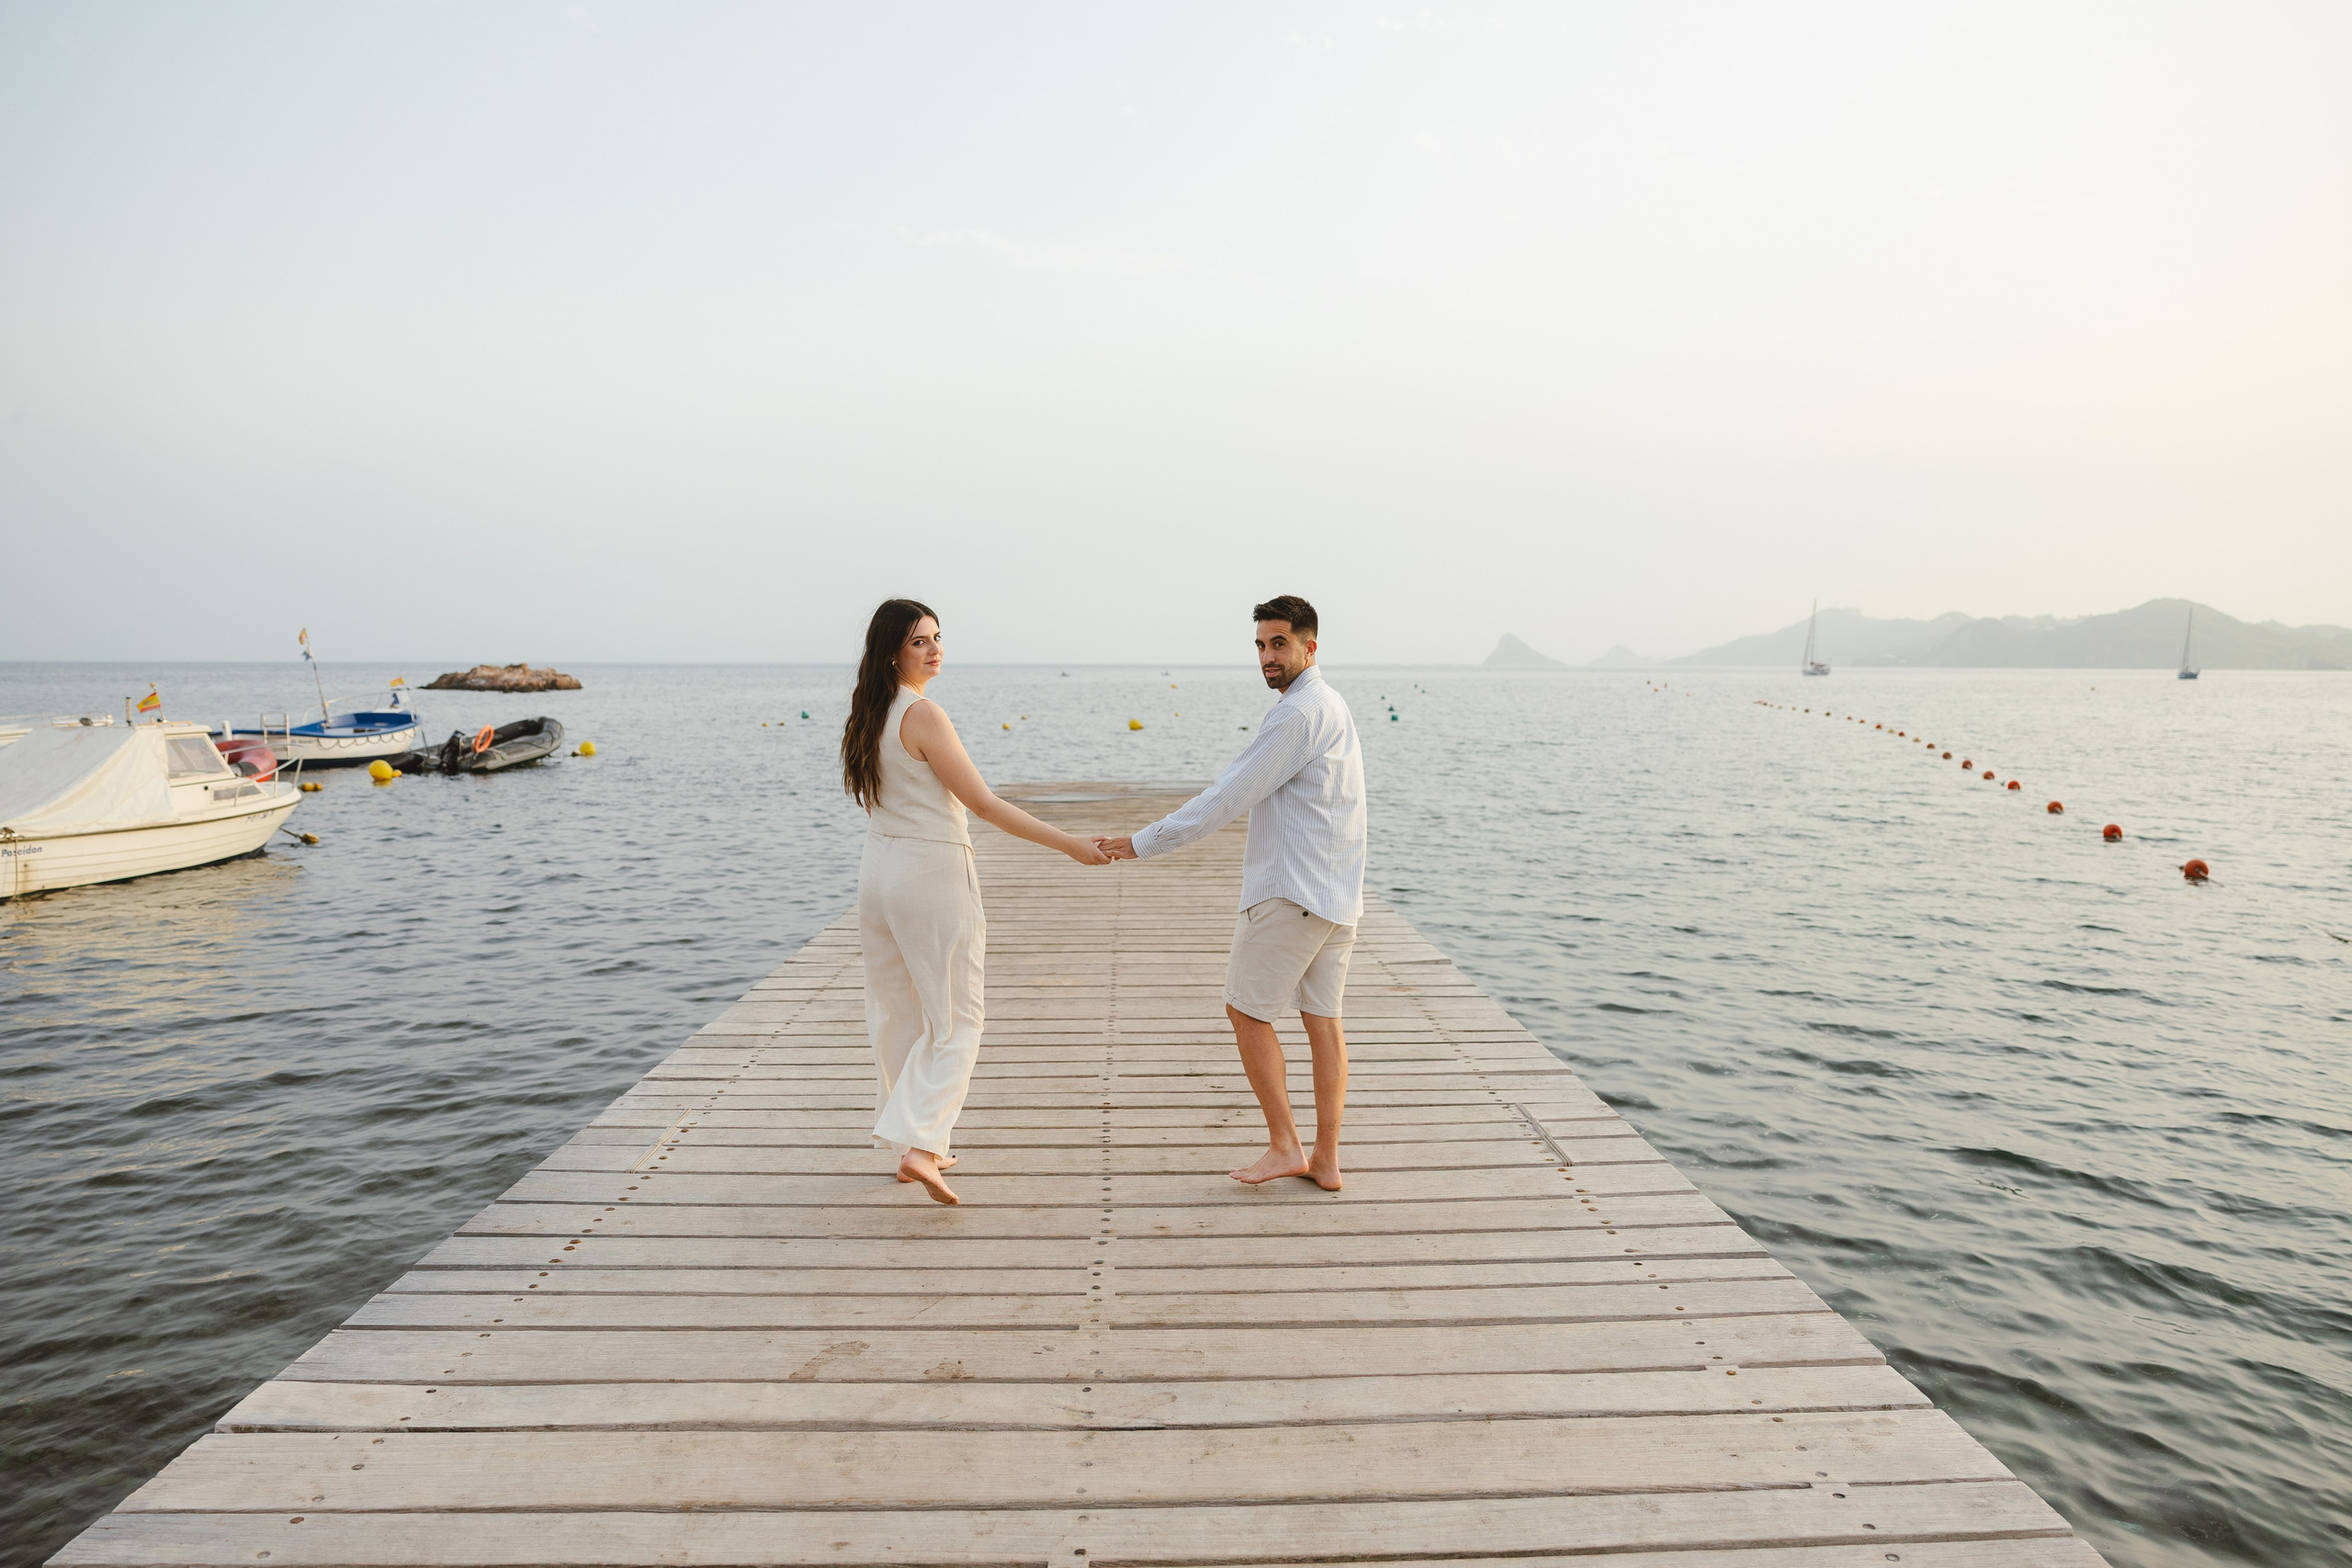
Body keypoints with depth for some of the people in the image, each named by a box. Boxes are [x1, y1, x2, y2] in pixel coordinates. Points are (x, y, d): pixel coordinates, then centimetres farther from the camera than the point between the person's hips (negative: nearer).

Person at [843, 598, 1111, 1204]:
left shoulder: (870, 715, 8)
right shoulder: (923, 715, -17)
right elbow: (982, 802, -18)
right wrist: (1069, 844, -15)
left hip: (878, 869, 8)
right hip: (931, 871, -8)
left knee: (897, 1015, 15)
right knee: (955, 1022, 1)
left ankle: (915, 1143, 25)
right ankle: (920, 1143, -9)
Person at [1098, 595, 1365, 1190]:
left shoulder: (1298, 713, -15)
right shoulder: (1331, 706, 17)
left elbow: (1231, 795, -17)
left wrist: (1147, 842, -13)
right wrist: (1181, 818, 24)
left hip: (1291, 890, -10)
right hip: (1337, 895, 10)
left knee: (1247, 1011, 4)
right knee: (1323, 1019, 10)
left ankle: (1284, 1146, 7)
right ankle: (1326, 1160, 15)